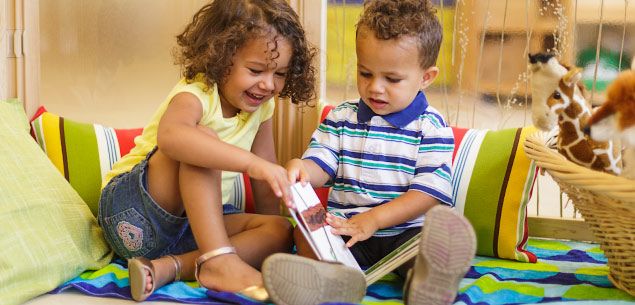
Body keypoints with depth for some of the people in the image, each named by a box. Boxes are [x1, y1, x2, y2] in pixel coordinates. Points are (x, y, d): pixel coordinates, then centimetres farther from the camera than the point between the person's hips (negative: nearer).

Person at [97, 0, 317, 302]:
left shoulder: (261, 107, 0)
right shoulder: (195, 95, -22)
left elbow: (264, 174, 10)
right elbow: (169, 135, -47)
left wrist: (270, 229, 4)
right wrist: (250, 161, -56)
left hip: (194, 220, 7)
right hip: (133, 208, -7)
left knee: (281, 231, -12)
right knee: (204, 142, -31)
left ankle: (167, 268, -27)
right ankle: (219, 260, -37)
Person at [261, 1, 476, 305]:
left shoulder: (431, 127, 3)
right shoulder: (341, 118, 15)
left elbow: (430, 192, -6)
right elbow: (320, 166, 10)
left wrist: (375, 218, -18)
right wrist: (300, 168, -17)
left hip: (403, 232, -3)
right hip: (344, 230, 4)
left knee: (440, 233, -33)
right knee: (305, 230, -25)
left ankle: (430, 279, -67)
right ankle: (335, 277, -55)